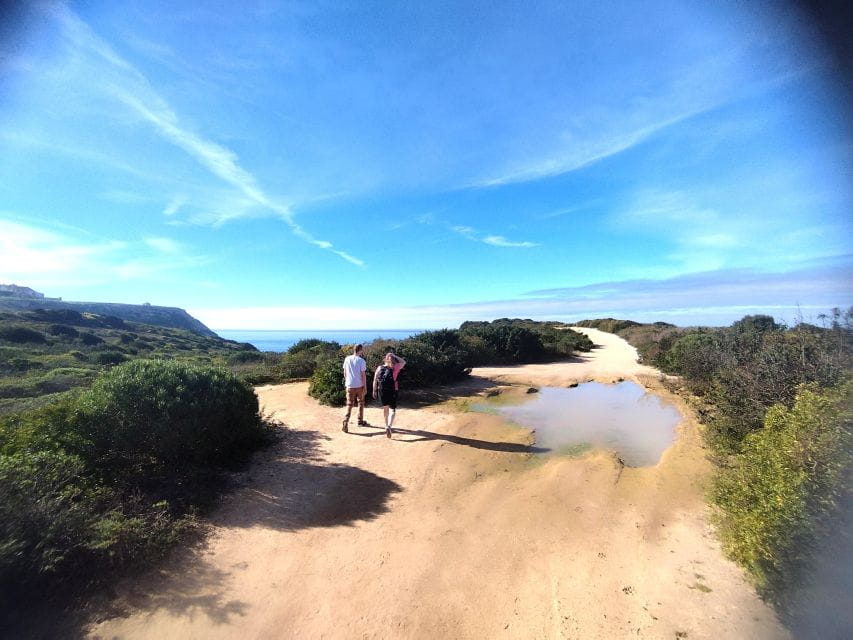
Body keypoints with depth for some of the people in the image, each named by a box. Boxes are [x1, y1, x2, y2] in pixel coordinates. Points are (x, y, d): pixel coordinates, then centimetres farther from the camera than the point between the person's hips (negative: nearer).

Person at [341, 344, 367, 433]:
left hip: (350, 385, 2)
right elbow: (363, 374, -9)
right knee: (360, 403, 18)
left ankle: (345, 424, -12)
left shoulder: (347, 359, 0)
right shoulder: (361, 361, -11)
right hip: (359, 385, -2)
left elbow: (345, 372, 7)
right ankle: (360, 421, 27)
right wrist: (365, 386, -1)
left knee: (349, 405, 3)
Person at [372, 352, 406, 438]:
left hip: (382, 391, 3)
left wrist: (374, 391, 9)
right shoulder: (395, 368, -7)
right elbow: (403, 362, 10)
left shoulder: (379, 368, -1)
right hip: (392, 392, -3)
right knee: (392, 410, 2)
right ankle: (388, 427, -20)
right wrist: (394, 356, 6)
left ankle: (387, 425, 37)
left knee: (385, 408, 22)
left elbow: (375, 381, 1)